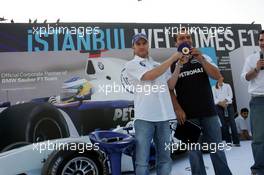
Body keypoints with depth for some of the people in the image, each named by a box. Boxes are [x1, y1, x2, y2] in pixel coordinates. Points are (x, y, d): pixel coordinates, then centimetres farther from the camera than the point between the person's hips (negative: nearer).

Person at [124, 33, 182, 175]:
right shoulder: (131, 65, 4)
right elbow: (150, 76, -12)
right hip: (144, 117, -5)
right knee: (142, 161, -1)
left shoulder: (159, 65, 20)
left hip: (163, 116, 5)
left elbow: (171, 85, 12)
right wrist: (172, 59, -8)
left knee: (165, 158, 12)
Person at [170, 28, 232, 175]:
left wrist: (201, 60, -14)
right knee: (194, 150, 4)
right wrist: (177, 108, -9)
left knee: (216, 147, 5)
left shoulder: (203, 58, 11)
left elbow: (217, 76, -1)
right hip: (188, 114, -1)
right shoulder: (172, 64, 5)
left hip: (208, 111, 2)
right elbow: (170, 89, 1)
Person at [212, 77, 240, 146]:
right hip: (219, 107, 0)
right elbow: (214, 98, 0)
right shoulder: (214, 88, 8)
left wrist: (224, 101, -14)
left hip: (229, 105, 0)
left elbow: (230, 95, 1)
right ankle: (228, 141, 8)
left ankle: (236, 141, -5)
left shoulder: (227, 85, 10)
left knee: (232, 123, -7)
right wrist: (221, 103, -14)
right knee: (224, 124, 1)